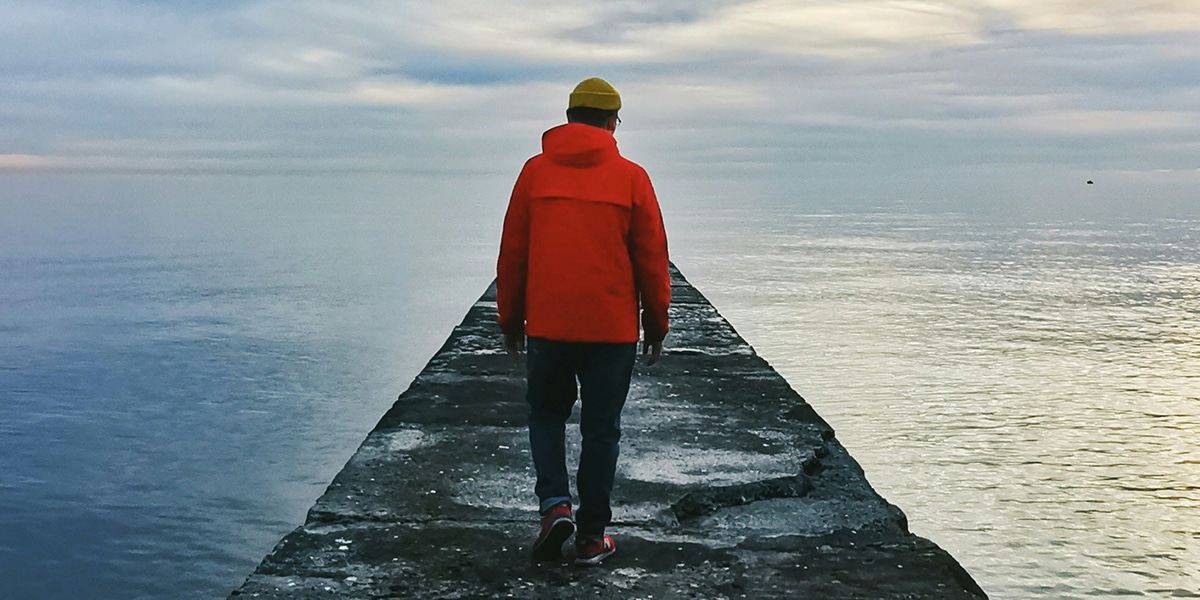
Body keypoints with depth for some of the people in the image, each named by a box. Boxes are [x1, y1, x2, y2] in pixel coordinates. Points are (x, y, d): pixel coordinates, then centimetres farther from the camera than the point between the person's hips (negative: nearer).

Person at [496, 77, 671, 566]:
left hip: (547, 325, 1)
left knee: (546, 414, 20)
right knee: (600, 429, 9)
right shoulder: (631, 177, -2)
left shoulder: (535, 172, 0)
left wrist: (510, 319, 14)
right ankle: (591, 538, 14)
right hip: (612, 328, -1)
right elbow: (651, 259, 1)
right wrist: (656, 325, 12)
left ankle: (554, 503, 0)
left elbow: (512, 253, 4)